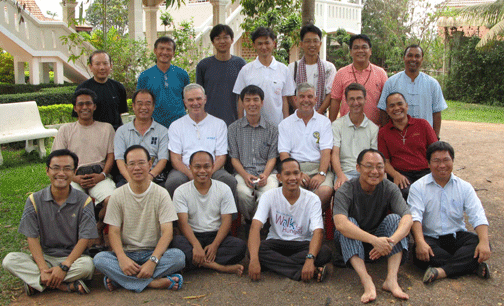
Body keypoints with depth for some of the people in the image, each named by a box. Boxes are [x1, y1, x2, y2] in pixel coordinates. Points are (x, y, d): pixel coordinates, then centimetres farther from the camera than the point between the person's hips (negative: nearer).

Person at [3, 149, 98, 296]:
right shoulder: (34, 200, -1)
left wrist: (64, 266, -23)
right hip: (44, 256, 3)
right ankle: (66, 285, -28)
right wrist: (44, 269, -20)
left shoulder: (84, 201, -5)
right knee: (9, 260, -24)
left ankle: (36, 282, -20)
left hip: (72, 257, -2)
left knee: (88, 264, -34)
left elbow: (84, 239, -9)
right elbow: (32, 238, -5)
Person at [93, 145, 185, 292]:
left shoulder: (161, 194, -2)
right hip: (126, 253, 1)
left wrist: (153, 261, -26)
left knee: (178, 256, -30)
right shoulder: (118, 195, 3)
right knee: (99, 259, -29)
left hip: (154, 252, 0)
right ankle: (154, 282, -30)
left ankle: (118, 280, -27)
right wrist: (122, 258, -23)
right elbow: (114, 232, -3)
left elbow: (167, 232, -10)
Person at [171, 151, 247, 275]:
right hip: (192, 236, 0)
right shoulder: (181, 191, 1)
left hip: (217, 236, 1)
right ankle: (221, 267, -33)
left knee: (240, 245, -28)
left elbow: (226, 221, -3)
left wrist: (215, 245, -21)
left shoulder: (223, 189, 4)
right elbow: (183, 223, -10)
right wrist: (196, 245, -28)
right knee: (176, 241, -34)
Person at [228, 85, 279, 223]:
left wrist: (265, 175, -13)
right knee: (243, 192, -34)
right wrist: (245, 175, -11)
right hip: (243, 173, 0)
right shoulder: (234, 128, 12)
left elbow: (272, 157, 7)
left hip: (266, 173, 0)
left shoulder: (272, 129, 13)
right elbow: (234, 157, 7)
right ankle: (248, 220, -2)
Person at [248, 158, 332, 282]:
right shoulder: (269, 196, -10)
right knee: (257, 249, -33)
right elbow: (255, 226, -22)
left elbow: (318, 231, -22)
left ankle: (276, 264, -26)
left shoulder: (312, 199, -10)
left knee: (325, 252, -29)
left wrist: (310, 259, -42)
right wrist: (254, 259, -39)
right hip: (276, 242, 1)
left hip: (303, 244, 0)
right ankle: (313, 271, -33)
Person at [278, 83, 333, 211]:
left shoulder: (324, 122, 14)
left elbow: (326, 152, 2)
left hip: (319, 167, 1)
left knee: (326, 190, -32)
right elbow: (284, 154, 3)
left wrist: (321, 174, -16)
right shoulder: (285, 124, 14)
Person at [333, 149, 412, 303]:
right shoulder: (345, 191, -18)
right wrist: (374, 240, -47)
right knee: (349, 222, -30)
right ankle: (367, 282, -43)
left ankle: (392, 279, -33)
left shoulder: (390, 189, -10)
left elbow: (407, 218, -24)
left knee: (394, 218, -22)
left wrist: (392, 240, -44)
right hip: (351, 244, -2)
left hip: (379, 241, 2)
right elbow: (340, 223, -36)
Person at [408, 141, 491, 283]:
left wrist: (484, 241, -24)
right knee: (421, 254, -34)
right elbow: (415, 216, -13)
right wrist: (420, 242, -32)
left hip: (457, 236, 2)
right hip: (430, 238, -2)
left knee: (482, 246, -25)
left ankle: (442, 271, -34)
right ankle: (473, 266, -25)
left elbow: (477, 216, -5)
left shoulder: (464, 187, 7)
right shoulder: (418, 187, 0)